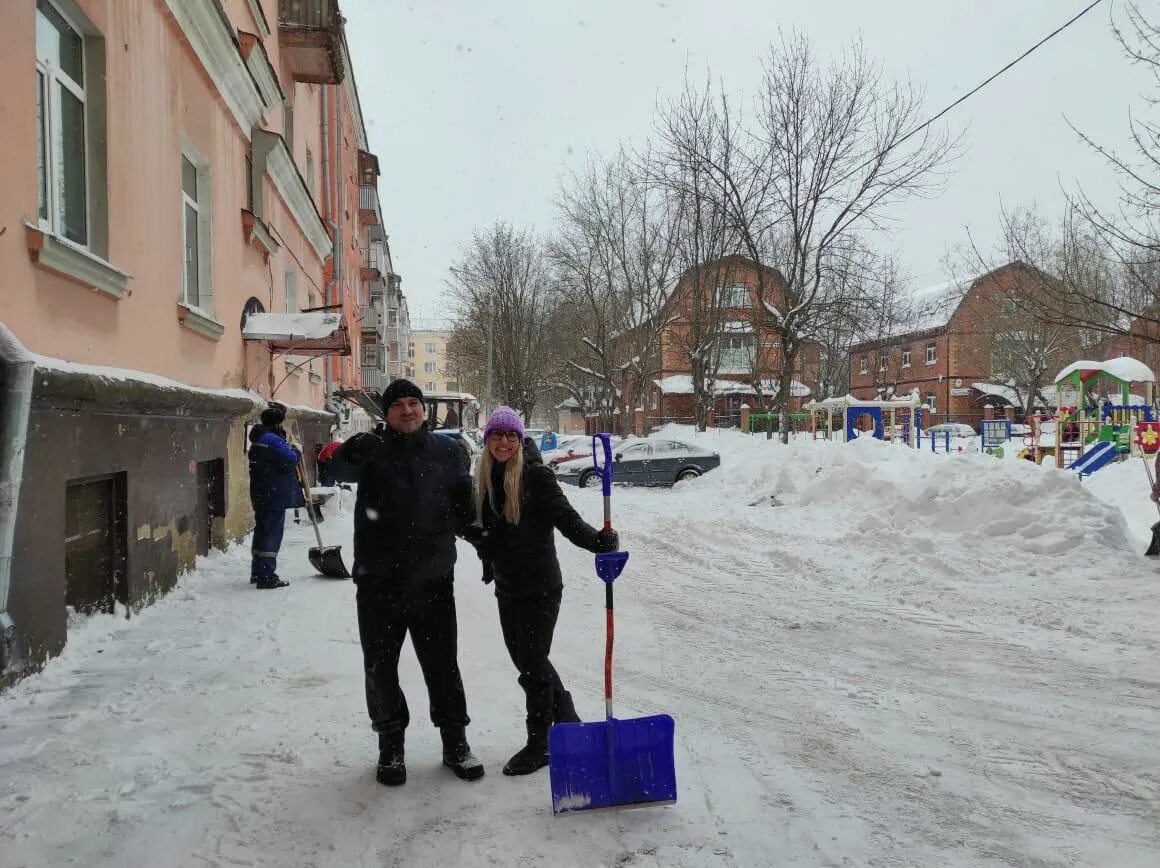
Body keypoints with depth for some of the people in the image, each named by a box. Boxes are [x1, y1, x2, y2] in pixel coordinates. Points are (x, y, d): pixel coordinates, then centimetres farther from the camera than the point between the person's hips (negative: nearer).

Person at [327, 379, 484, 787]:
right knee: (381, 666, 9)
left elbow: (462, 501, 16)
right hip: (379, 580, -1)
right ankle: (390, 745, 25)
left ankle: (455, 743, 25)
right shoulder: (374, 451, -4)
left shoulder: (445, 450, 5)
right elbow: (339, 469, -26)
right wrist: (352, 453, -47)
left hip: (433, 578, 1)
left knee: (442, 664, 10)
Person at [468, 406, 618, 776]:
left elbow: (566, 518, -21)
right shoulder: (486, 478, 7)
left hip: (540, 586, -7)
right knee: (528, 660, 17)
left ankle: (539, 744, 19)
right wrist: (482, 541, 1)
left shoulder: (535, 475, -14)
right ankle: (568, 721, 38)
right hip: (507, 586, 7)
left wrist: (598, 540, -37)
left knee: (532, 665, 1)